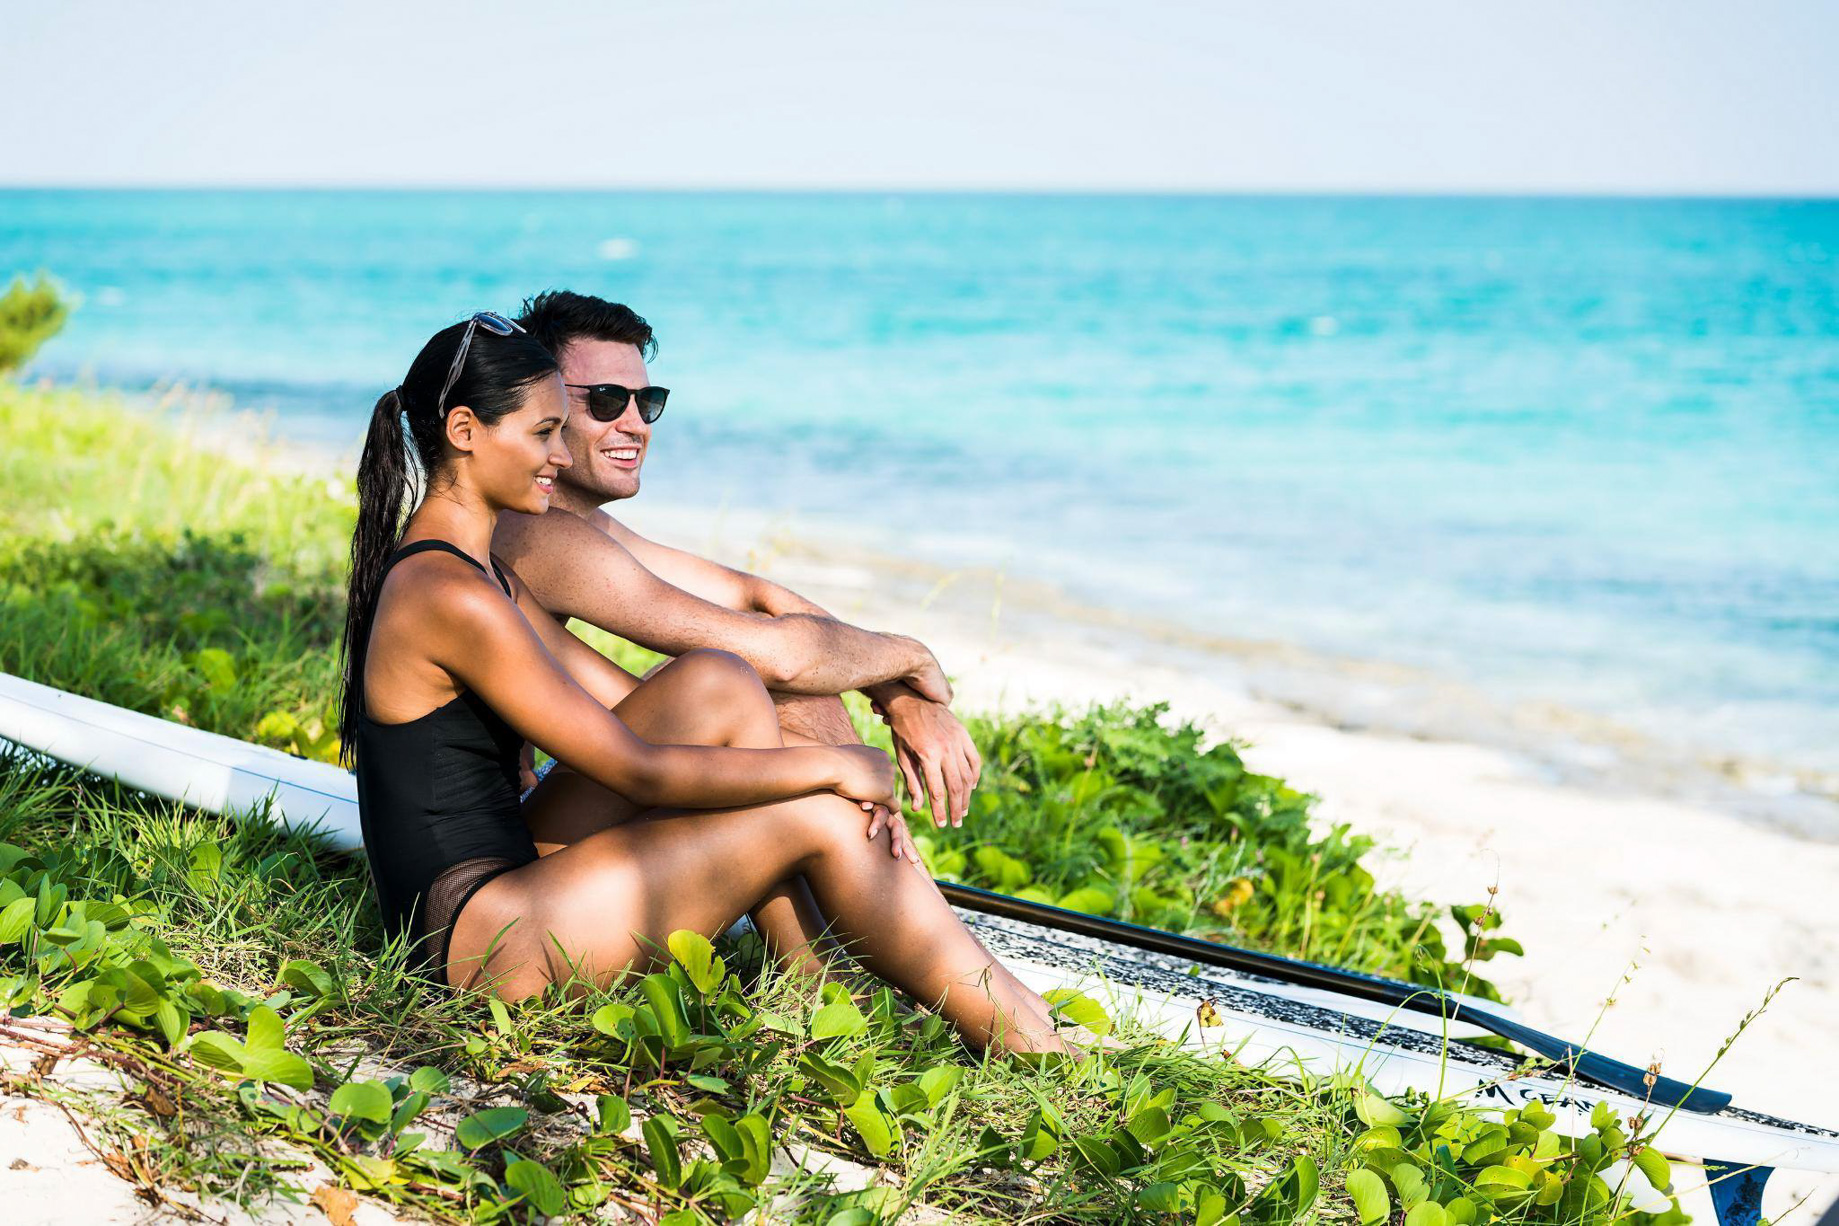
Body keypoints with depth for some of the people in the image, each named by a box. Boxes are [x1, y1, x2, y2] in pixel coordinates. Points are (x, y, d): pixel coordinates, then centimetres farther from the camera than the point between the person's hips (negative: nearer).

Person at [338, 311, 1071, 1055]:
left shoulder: (482, 572, 14)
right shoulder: (449, 596, -18)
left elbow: (627, 701, 14)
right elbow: (641, 772, -19)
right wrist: (831, 765, -9)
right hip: (479, 944, -10)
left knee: (714, 687, -2)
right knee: (818, 820, -12)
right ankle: (1030, 1050, -1)